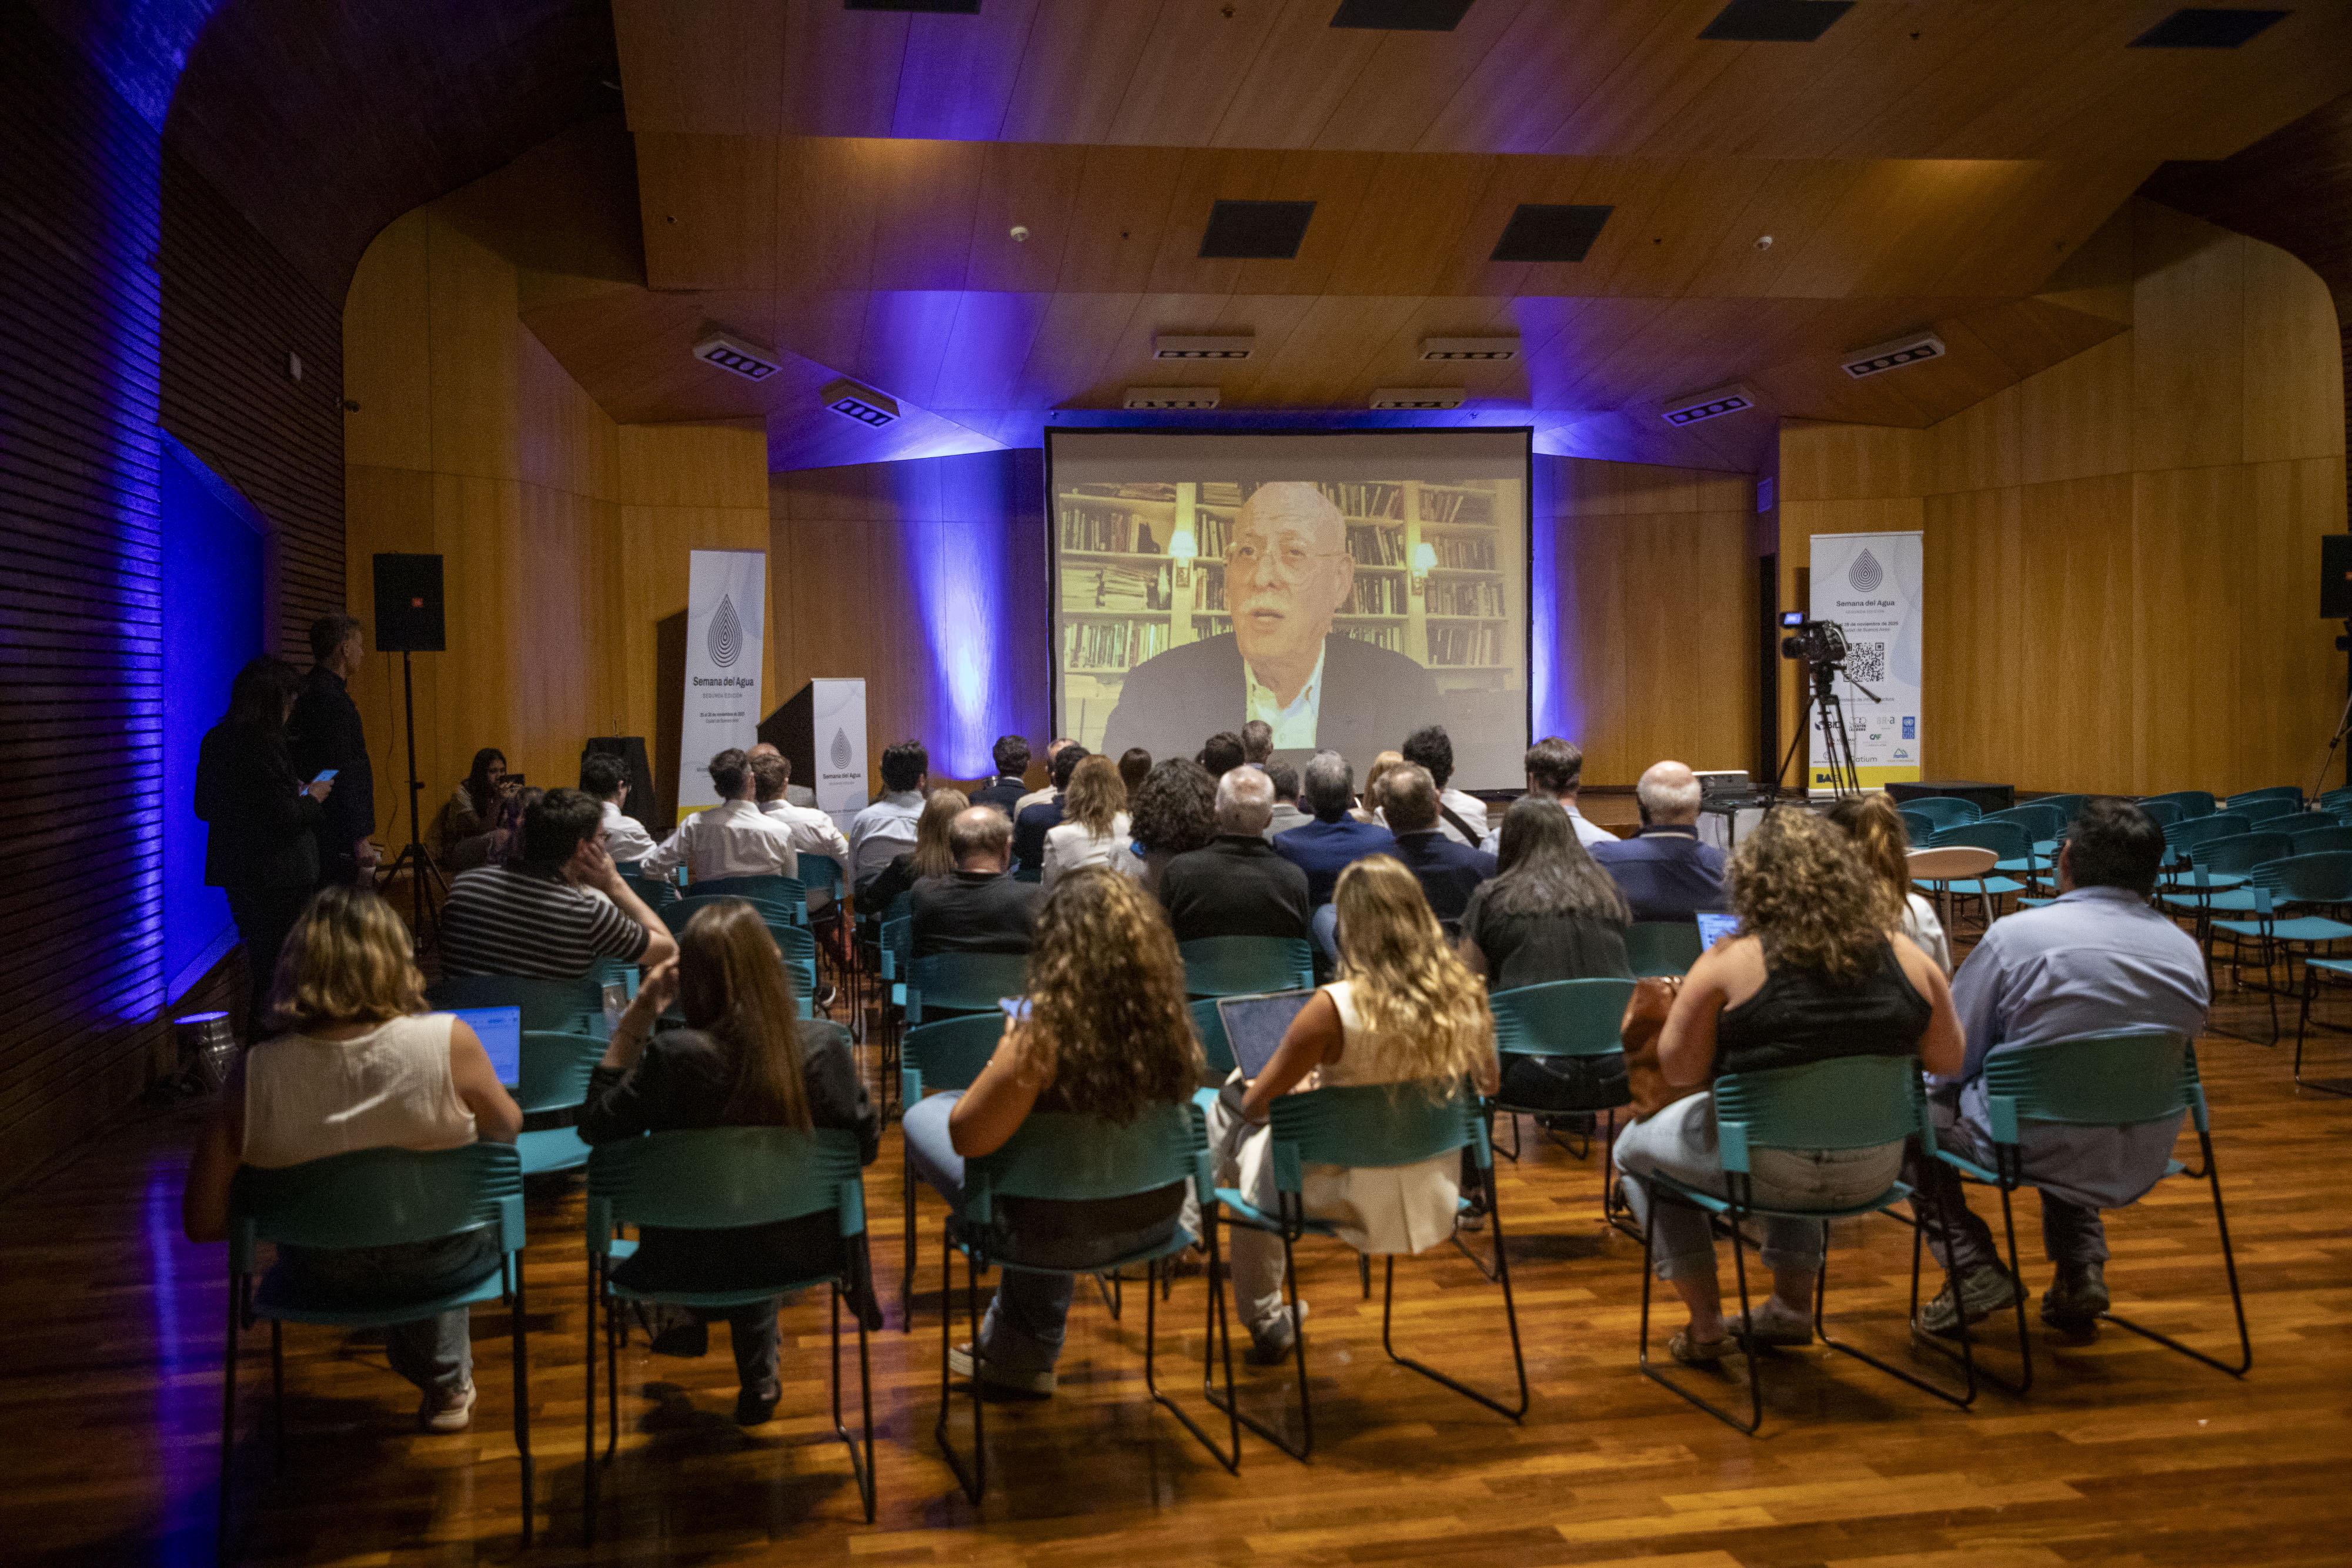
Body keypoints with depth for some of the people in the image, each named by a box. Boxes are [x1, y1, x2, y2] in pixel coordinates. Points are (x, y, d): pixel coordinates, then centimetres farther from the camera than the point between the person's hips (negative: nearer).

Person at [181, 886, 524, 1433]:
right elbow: (508, 1128, -5)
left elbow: (202, 1223, -12)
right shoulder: (448, 1042, -26)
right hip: (441, 1266, -2)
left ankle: (444, 1381, 51)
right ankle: (447, 1382, 46)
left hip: (324, 1281, 2)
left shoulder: (253, 1074, -21)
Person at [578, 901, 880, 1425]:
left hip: (697, 1263, -1)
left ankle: (689, 1322, 54)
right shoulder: (824, 1043, -19)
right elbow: (867, 1146, -5)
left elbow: (595, 1126, -8)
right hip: (800, 1253, 2)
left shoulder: (672, 1055, -26)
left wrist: (636, 1018, -9)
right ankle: (760, 1378, 45)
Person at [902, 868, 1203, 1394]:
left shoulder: (1044, 1036, -28)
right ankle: (1020, 1354, 47)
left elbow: (966, 1138, -22)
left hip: (1062, 1235, -5)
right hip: (1155, 1219, 6)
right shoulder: (1169, 1020, -10)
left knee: (922, 1117, 15)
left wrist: (1004, 1053, -6)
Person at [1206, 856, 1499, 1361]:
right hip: (1432, 1198, 6)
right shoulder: (1465, 999, -10)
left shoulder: (1335, 1007, -25)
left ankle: (1266, 1324, 35)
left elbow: (1255, 1103, -11)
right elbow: (1486, 1089, 11)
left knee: (1243, 1130, 24)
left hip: (1352, 1200, -5)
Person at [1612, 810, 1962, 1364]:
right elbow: (1948, 1060, 6)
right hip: (1874, 1171, 5)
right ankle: (1793, 1307, 37)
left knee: (1635, 1148, 23)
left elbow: (1678, 1069, -11)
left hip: (1768, 1172, -4)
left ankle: (1706, 1326, 23)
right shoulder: (1907, 959, -5)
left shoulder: (1731, 964, -16)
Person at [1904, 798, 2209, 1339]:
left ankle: (1976, 1269, 7)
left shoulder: (2017, 935, -16)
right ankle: (2082, 1268, 21)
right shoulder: (2186, 951, -1)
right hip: (2143, 1167, 5)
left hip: (2035, 1151, -5)